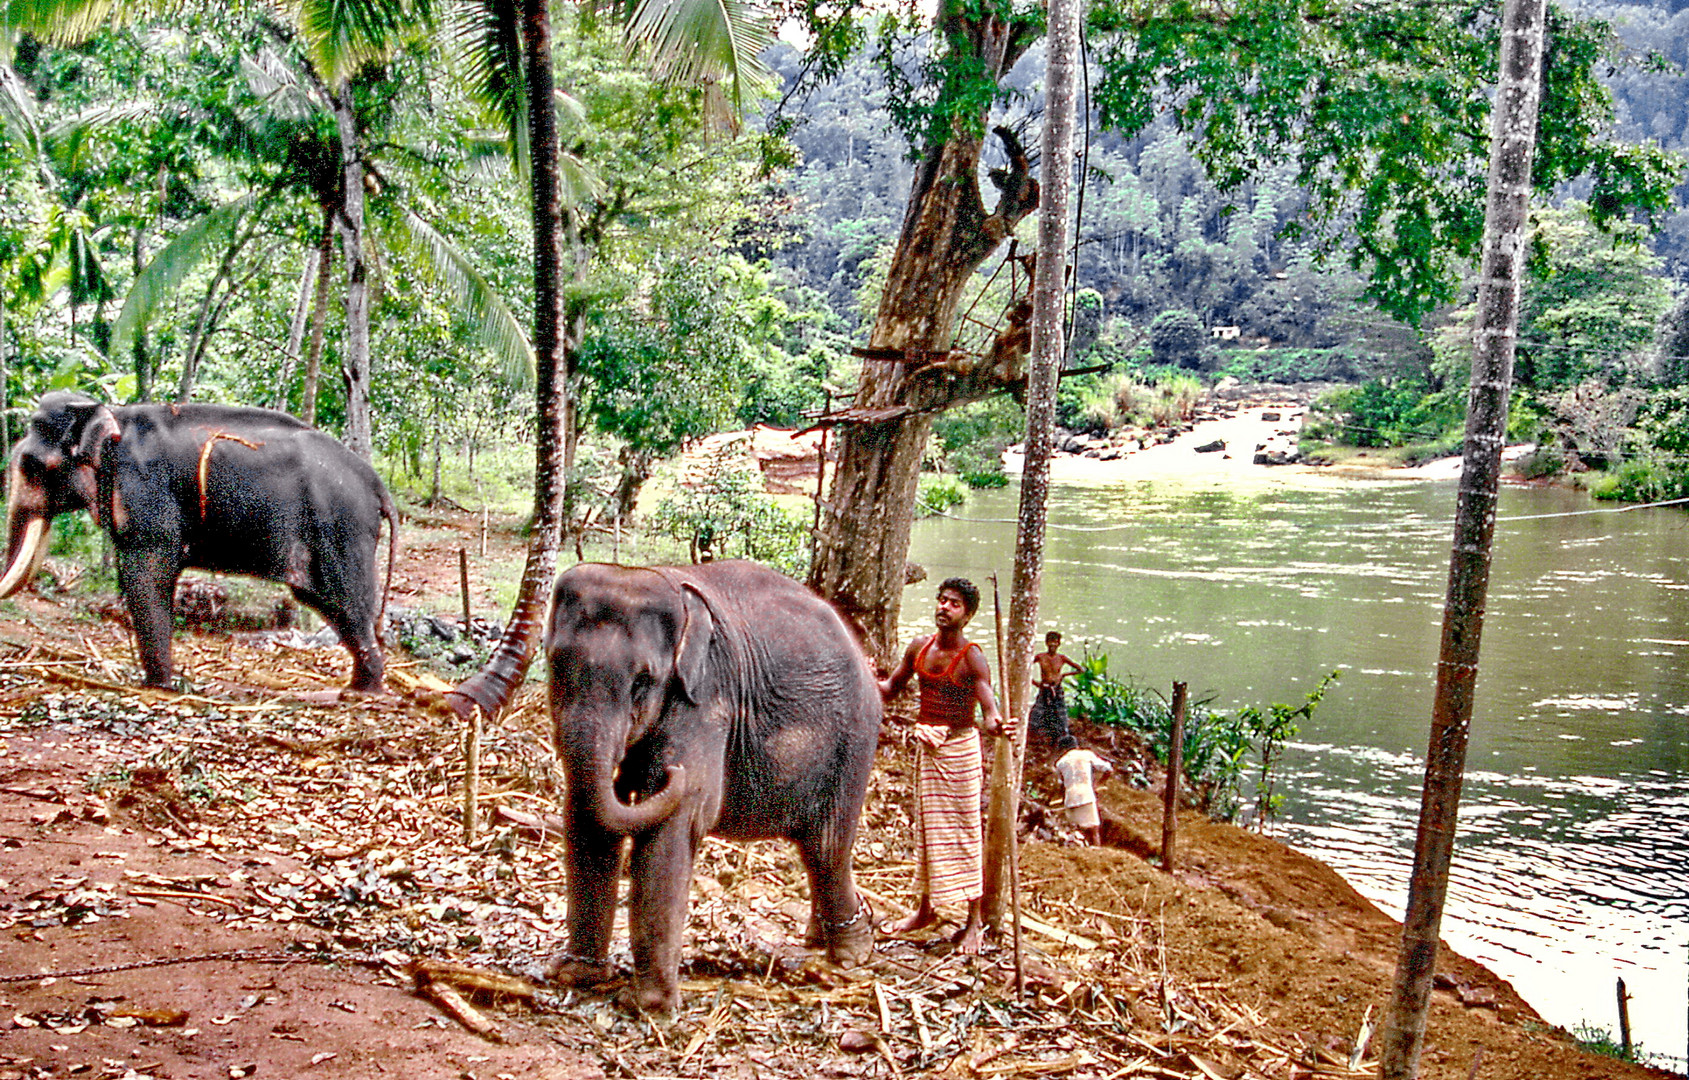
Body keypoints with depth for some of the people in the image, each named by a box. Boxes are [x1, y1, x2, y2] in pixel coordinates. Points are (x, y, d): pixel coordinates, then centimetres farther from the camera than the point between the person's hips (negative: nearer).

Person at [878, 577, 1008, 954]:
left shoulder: (972, 657, -14)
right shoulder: (919, 648, 3)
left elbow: (990, 707, -24)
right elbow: (891, 689, 14)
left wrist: (993, 725, -47)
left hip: (959, 747, -6)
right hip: (926, 746, 6)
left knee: (963, 830, -1)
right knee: (926, 827, 14)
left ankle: (974, 920, 8)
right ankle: (926, 909, 28)